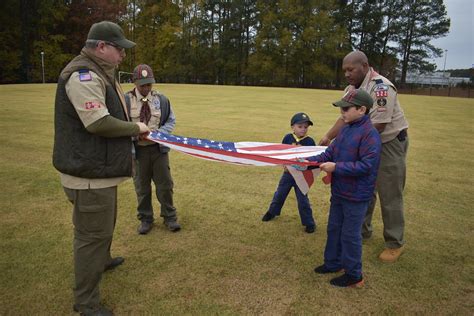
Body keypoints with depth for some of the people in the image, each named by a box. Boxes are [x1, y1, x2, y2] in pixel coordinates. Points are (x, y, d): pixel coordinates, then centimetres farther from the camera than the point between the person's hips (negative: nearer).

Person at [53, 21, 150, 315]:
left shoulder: (97, 73, 16)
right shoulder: (83, 74, -20)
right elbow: (98, 123, -29)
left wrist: (131, 129, 5)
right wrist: (135, 128, -15)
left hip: (100, 168, 11)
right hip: (89, 174, -11)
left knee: (104, 224, 29)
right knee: (93, 234, 0)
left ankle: (102, 259, 53)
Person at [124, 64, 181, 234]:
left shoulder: (161, 99, 3)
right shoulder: (126, 100, -6)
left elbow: (171, 121, 9)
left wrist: (159, 133, -11)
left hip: (158, 148, 2)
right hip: (138, 149, -1)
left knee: (165, 184, 7)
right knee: (142, 186, 9)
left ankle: (169, 217, 23)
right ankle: (145, 219, 26)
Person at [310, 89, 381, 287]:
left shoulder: (370, 134, -20)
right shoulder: (346, 129, 5)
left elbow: (365, 166, -25)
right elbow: (330, 152, 6)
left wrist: (336, 167, -26)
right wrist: (308, 161, -7)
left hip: (356, 196, -8)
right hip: (339, 192, 8)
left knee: (350, 235, 5)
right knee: (334, 229, 20)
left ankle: (354, 275, 24)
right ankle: (333, 263, 39)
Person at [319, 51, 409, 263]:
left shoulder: (381, 87, -24)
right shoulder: (352, 88, 1)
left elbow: (378, 126, -27)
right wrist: (328, 137, -12)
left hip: (390, 144, -8)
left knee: (389, 196, 0)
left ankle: (395, 244, 15)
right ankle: (362, 231, 33)